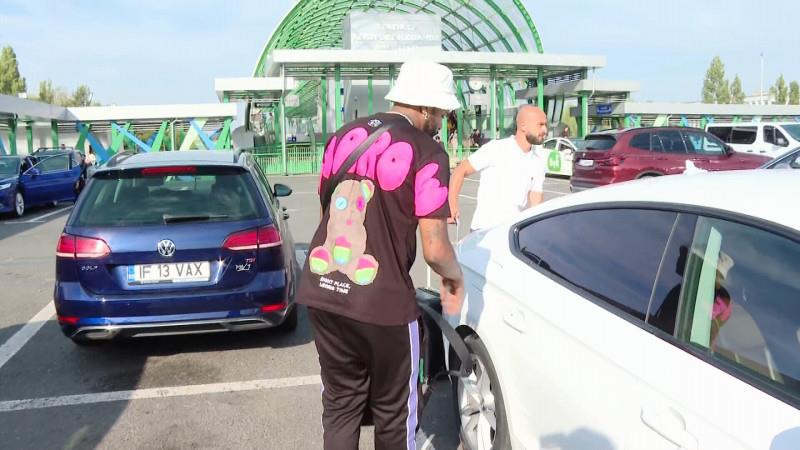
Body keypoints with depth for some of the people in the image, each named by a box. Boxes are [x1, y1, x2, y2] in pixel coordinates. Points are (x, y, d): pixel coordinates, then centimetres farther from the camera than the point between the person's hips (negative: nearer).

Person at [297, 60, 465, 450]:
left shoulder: (344, 135, 9)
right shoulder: (427, 152, -10)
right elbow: (434, 248, -14)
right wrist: (455, 276, 7)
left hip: (321, 289, 6)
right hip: (380, 300, -6)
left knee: (340, 404, 20)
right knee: (394, 411, 16)